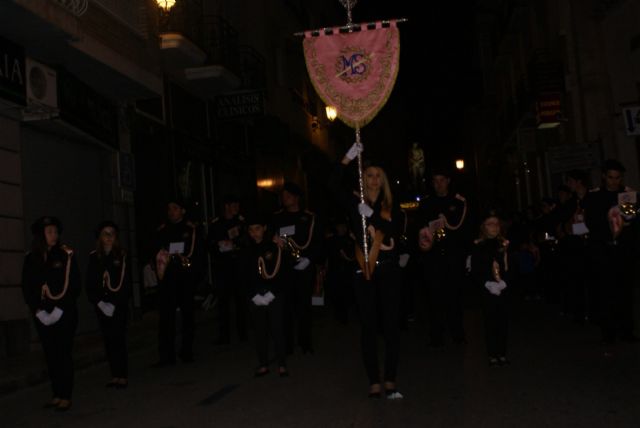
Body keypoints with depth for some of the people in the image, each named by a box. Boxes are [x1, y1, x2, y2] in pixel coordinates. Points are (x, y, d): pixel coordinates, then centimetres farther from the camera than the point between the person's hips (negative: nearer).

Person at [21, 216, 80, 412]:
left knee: (63, 354, -2)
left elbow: (75, 285, -5)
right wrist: (38, 310, -7)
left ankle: (66, 396, 2)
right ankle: (56, 394, 14)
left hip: (64, 313, -3)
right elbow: (27, 288, 5)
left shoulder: (66, 255, -2)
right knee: (50, 355, 6)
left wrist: (60, 309, -12)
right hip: (42, 315, 3)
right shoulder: (31, 258, 6)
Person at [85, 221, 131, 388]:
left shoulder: (122, 256, -1)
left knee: (118, 338, -6)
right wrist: (99, 302, -6)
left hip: (119, 305, -3)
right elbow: (89, 284, 5)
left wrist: (114, 304, -12)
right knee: (108, 340, 4)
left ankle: (123, 376, -1)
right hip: (101, 306, 3)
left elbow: (126, 283, -4)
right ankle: (114, 375, 10)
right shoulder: (94, 257, 6)